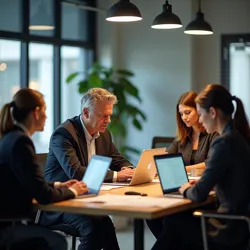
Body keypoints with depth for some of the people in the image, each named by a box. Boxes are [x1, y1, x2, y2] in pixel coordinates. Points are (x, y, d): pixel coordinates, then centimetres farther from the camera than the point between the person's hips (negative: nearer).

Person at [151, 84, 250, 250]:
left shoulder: (225, 142, -21)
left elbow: (199, 194, -19)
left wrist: (186, 190, 1)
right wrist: (197, 185, 11)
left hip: (231, 226, -7)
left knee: (173, 221, 14)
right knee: (183, 216, 20)